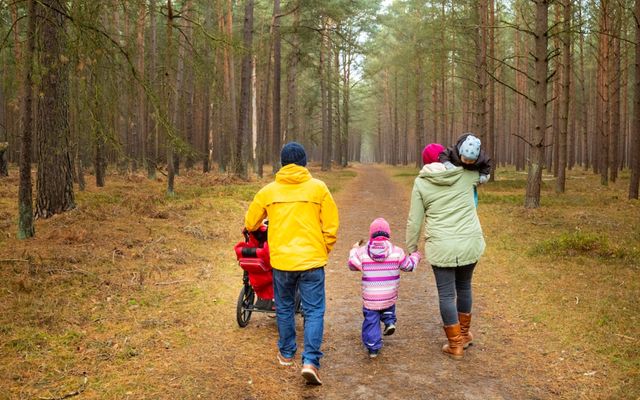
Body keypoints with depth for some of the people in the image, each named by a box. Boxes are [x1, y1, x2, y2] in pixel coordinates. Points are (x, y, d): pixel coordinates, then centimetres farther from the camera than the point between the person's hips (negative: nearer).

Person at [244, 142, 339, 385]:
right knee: (314, 311, 4)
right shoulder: (318, 188, -2)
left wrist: (254, 228, 37)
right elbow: (331, 226, -2)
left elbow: (250, 223, 13)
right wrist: (325, 251, 14)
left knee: (284, 309, 20)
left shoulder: (268, 191, 2)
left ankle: (286, 354, 31)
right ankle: (310, 361, -7)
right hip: (312, 259, -2)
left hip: (281, 260, 2)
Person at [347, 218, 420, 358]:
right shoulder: (396, 252, -6)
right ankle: (389, 321, 11)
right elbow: (408, 265, 7)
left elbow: (352, 265, 7)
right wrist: (415, 256, 28)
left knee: (371, 320, 10)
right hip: (389, 296, 1)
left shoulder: (362, 252, -8)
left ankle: (372, 348, 10)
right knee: (389, 308, 34)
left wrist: (354, 250, 24)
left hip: (370, 298, -1)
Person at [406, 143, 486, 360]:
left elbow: (414, 220, 0)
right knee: (464, 287, 23)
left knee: (446, 294, 7)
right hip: (470, 243, 3)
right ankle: (464, 333, 39)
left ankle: (455, 345, 14)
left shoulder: (421, 182, -1)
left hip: (441, 247, -3)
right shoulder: (465, 174, 2)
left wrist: (411, 248, 10)